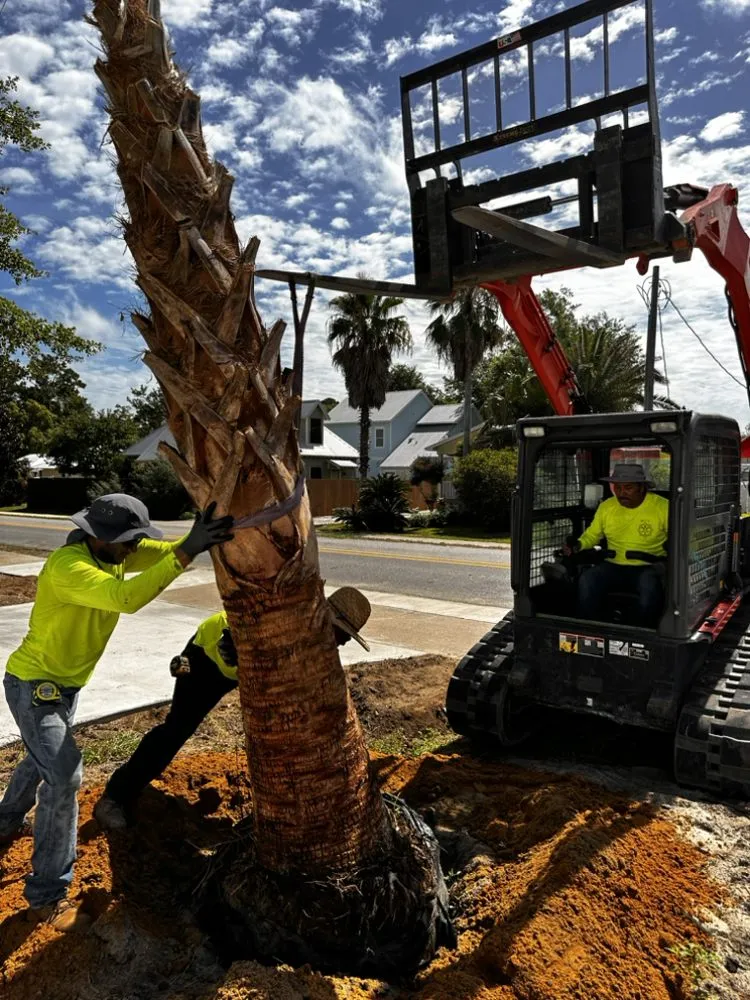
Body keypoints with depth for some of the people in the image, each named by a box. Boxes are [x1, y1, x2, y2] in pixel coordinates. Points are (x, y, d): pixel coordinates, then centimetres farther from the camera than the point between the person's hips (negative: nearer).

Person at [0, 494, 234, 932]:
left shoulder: (115, 550, -8)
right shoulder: (68, 566, -34)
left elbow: (169, 551, -16)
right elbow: (125, 597, -49)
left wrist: (208, 534, -36)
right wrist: (187, 551, -54)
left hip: (65, 683, 9)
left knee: (44, 760, 29)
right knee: (64, 777, -13)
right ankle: (47, 897, 1)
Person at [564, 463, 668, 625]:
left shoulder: (663, 507, -2)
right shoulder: (606, 507, 8)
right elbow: (592, 534, 18)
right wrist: (577, 545, -2)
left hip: (648, 568, -3)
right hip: (614, 567, 3)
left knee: (649, 583, -37)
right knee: (587, 579, -26)